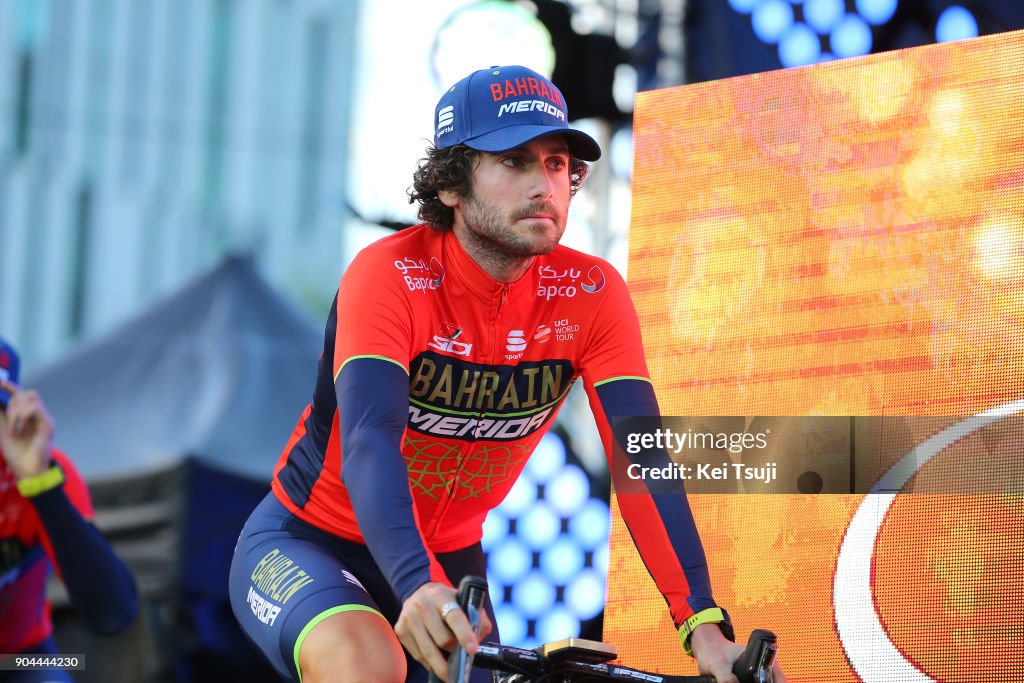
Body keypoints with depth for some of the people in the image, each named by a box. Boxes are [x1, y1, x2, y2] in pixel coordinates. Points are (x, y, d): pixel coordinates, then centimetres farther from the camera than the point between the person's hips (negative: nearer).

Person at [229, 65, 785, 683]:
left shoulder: (591, 295, -14)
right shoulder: (390, 275, -25)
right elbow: (370, 442, -39)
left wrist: (705, 625, -35)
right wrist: (417, 586, -57)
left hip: (450, 560, 5)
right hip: (309, 542, -5)